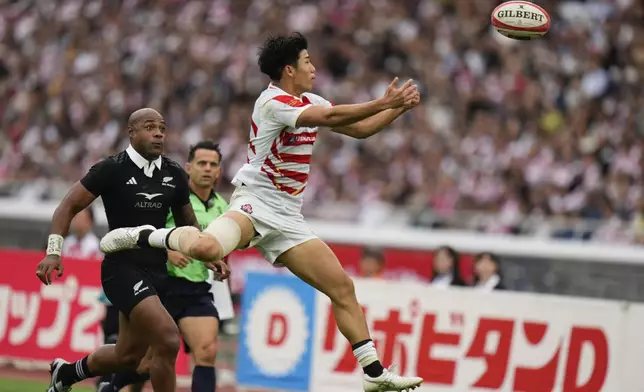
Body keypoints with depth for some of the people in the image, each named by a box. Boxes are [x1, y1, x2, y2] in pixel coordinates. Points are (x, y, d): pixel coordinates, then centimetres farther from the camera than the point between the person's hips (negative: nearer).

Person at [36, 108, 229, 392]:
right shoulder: (112, 169, -10)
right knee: (168, 340, -22)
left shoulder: (174, 175, 7)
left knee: (127, 356, 16)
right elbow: (70, 206, -5)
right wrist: (54, 251, -16)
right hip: (123, 269, -7)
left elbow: (187, 223, 21)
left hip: (157, 271, 7)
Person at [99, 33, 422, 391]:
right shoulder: (274, 102, -12)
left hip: (288, 218, 8)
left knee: (342, 287, 3)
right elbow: (331, 117, -24)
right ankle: (144, 236, -8)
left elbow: (360, 128, 23)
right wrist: (384, 103, -21)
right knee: (205, 248, -38)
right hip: (255, 202, -8)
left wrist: (399, 108, 10)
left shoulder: (311, 102, 14)